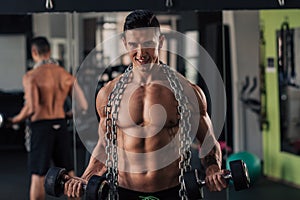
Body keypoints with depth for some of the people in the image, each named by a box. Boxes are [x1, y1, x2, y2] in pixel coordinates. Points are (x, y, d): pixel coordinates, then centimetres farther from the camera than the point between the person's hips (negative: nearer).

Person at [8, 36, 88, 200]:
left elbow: (31, 108, -18)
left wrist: (15, 120, -2)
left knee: (38, 176, 0)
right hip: (61, 125, 4)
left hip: (41, 126, -4)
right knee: (69, 174, 13)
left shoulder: (31, 76, -9)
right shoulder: (65, 75, 6)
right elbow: (83, 105, 3)